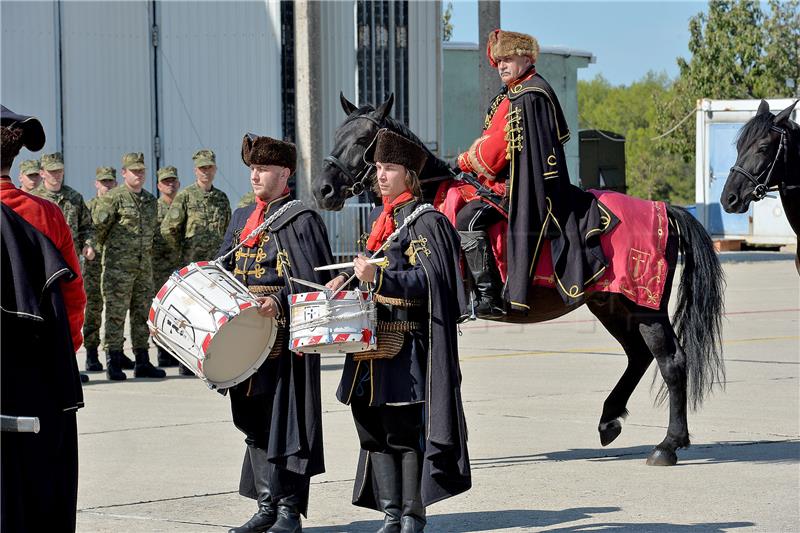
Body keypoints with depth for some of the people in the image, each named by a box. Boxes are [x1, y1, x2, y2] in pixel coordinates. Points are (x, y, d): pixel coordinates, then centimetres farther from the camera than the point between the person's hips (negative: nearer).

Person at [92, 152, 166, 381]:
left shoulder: (150, 200, 14)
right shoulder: (113, 197, -6)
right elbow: (99, 223, -4)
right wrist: (109, 245, 7)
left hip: (144, 266, 6)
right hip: (118, 266, -6)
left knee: (143, 315, 8)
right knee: (115, 314, -4)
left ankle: (142, 363, 13)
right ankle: (113, 364, -1)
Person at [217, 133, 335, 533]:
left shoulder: (301, 219, -6)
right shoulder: (241, 219, 16)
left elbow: (316, 283, -11)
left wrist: (280, 304, -25)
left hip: (287, 339, -7)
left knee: (286, 421, -4)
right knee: (255, 421, 10)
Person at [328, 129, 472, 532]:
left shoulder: (426, 222, -8)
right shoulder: (380, 219, 16)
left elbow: (427, 282, -15)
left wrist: (378, 277, -24)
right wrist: (350, 280, 8)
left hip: (405, 347, -8)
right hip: (371, 344, 8)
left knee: (406, 432, -4)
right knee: (375, 431, 9)